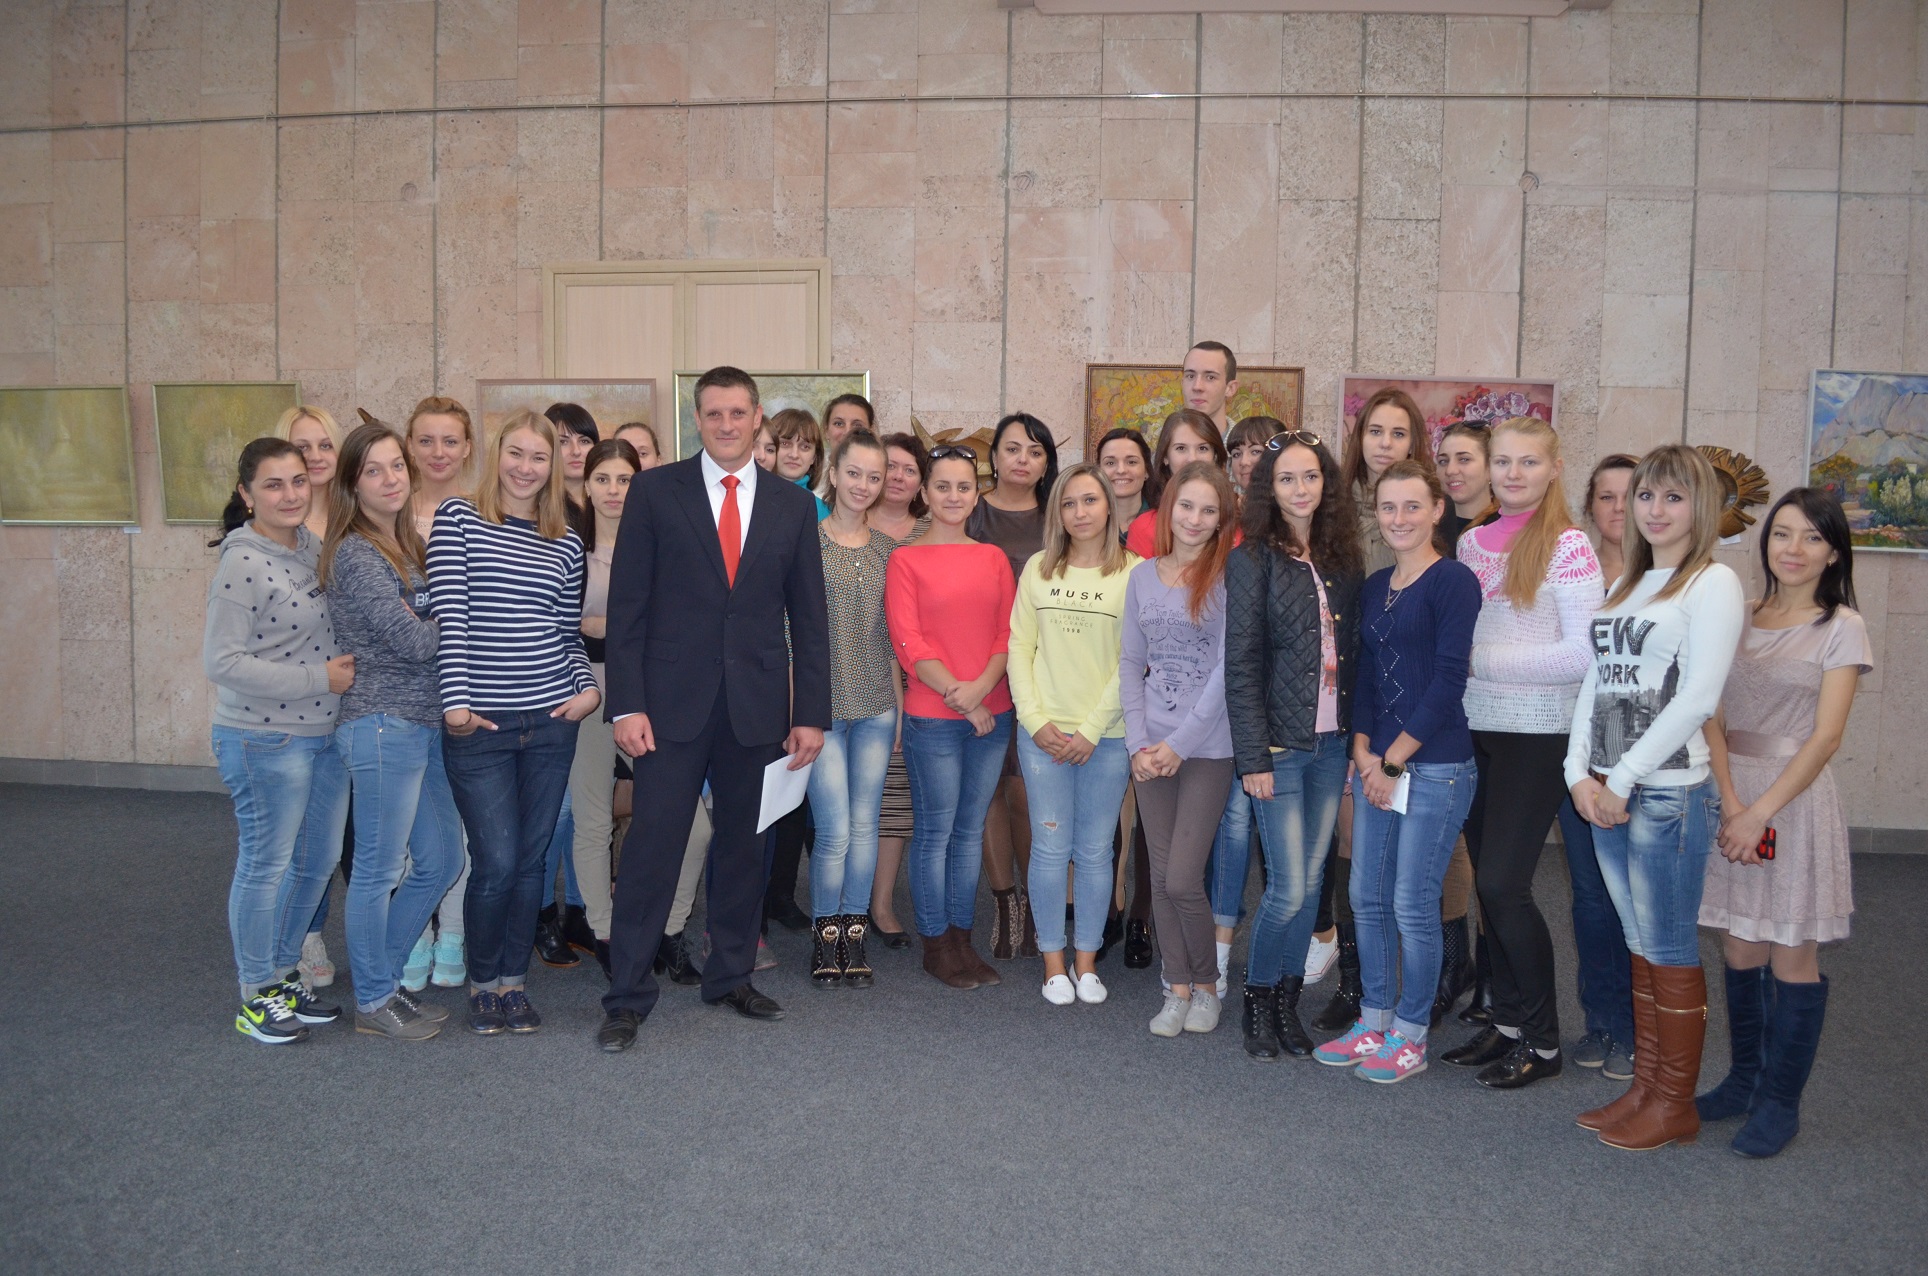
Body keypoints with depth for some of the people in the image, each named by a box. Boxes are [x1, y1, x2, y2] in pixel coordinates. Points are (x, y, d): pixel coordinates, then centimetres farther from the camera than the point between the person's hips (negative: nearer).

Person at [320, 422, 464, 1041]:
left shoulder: (409, 545, 14)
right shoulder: (356, 555, -12)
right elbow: (412, 640, -17)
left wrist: (428, 622, -6)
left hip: (427, 725, 9)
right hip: (384, 727, -9)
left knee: (441, 862, 14)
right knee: (379, 870, 4)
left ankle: (383, 978, 30)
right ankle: (373, 1003, 19)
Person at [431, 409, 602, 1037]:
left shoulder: (567, 540, 10)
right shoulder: (457, 518, 0)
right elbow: (449, 616, -7)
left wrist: (588, 686, -4)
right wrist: (456, 702, -13)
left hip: (550, 722, 4)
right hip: (479, 725, -3)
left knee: (531, 858, 10)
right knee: (496, 863, -4)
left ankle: (513, 981, 26)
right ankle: (481, 982, 20)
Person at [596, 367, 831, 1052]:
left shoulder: (793, 504, 8)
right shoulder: (656, 490, 2)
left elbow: (809, 618, 8)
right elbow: (627, 605, -2)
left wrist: (812, 713, 3)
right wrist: (626, 703, -9)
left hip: (756, 705, 3)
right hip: (674, 701, -2)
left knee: (742, 844, 12)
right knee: (652, 847, -2)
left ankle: (731, 976, 28)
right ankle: (627, 996, 10)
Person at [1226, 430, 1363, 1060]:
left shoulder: (1342, 560, 10)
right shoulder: (1252, 561, -6)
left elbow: (1352, 654, 11)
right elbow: (1241, 666, -10)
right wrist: (1253, 757, -13)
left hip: (1333, 744, 5)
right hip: (1281, 746, -5)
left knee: (1311, 881, 10)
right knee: (1289, 888, -4)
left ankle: (1288, 1001, 24)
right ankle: (1256, 1001, 17)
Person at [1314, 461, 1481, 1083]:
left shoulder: (1453, 581, -8)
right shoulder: (1374, 587, 13)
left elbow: (1448, 681, -13)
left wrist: (1394, 759, -11)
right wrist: (1363, 751, 0)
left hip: (1435, 765, -7)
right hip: (1375, 762, 7)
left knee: (1413, 903, 0)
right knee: (1367, 897, 11)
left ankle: (1410, 1035, 16)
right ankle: (1373, 1021, 26)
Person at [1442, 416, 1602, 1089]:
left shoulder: (1567, 546, -8)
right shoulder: (1471, 542, 10)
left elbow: (1583, 654, -14)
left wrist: (1483, 658, -13)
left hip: (1536, 734, -6)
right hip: (1474, 727, 6)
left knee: (1505, 884, -6)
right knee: (1487, 882, 11)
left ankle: (1542, 1040, 10)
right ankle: (1507, 1019, 26)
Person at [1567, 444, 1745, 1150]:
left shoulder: (1713, 582, -6)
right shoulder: (1627, 584, 16)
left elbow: (1698, 697, -15)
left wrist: (1623, 779, -14)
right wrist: (1580, 772, 1)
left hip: (1671, 793, -7)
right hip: (1607, 793, 7)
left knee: (1670, 952, 2)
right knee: (1640, 947, 14)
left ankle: (1674, 1104, 15)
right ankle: (1643, 1088, 24)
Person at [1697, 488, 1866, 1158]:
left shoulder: (1841, 627, -3)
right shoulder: (1739, 617, 8)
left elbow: (1826, 736, -10)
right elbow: (1712, 717, 2)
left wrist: (1761, 811, -16)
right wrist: (1729, 801, -11)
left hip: (1795, 796, -4)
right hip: (1729, 793, 4)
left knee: (1791, 955, 3)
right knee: (1739, 947, 11)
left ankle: (1781, 1102, 15)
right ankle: (1743, 1079, 26)